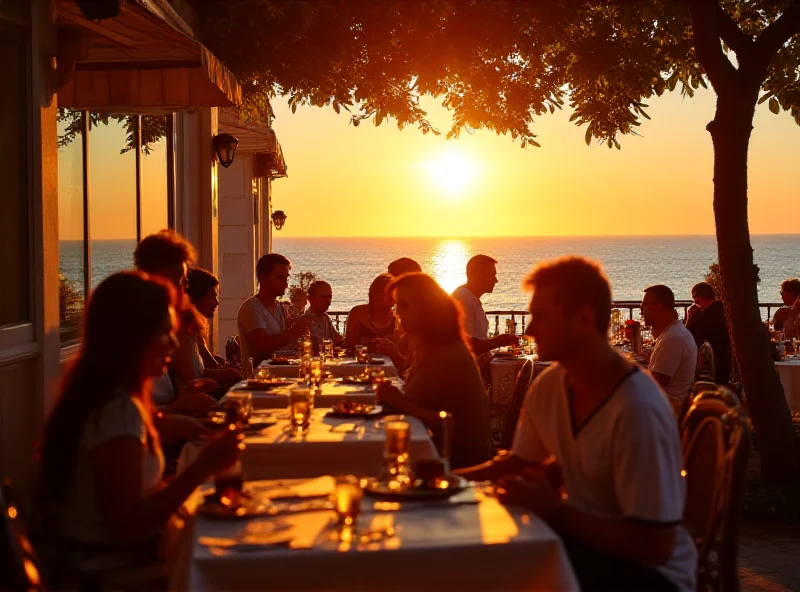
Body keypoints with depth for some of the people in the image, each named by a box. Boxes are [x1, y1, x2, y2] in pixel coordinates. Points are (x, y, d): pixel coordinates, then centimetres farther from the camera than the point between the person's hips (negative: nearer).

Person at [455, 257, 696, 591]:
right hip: (583, 538, 7)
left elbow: (655, 546, -25)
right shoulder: (547, 387, -4)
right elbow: (519, 464, 14)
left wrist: (555, 513, -23)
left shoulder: (637, 410, -27)